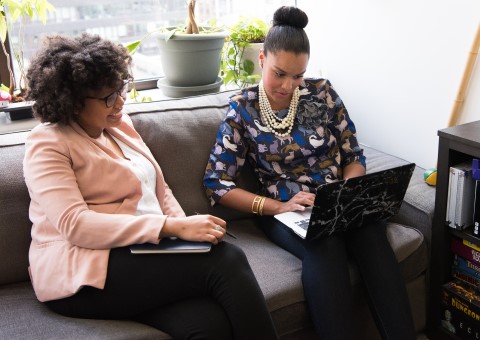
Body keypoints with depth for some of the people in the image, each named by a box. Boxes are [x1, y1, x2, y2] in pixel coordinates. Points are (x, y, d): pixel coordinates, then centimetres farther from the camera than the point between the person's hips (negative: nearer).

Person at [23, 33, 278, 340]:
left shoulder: (120, 124, 16)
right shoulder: (47, 144, -5)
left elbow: (160, 189, 20)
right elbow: (75, 225, -19)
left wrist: (186, 227, -3)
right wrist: (174, 227, -26)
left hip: (142, 254, 6)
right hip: (85, 275, -5)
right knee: (225, 261, -25)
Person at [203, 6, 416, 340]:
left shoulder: (322, 92, 4)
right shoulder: (242, 109, 0)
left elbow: (353, 156, 10)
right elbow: (217, 183, -4)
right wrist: (278, 206, -16)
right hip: (283, 210, -2)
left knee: (372, 238, -32)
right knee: (325, 247, -36)